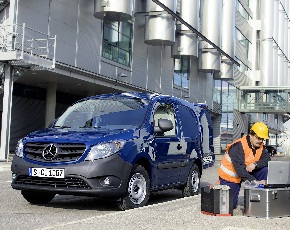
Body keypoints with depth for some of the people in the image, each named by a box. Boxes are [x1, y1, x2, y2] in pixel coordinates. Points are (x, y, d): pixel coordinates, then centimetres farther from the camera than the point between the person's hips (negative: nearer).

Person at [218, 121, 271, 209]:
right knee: (230, 205, -9)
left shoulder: (260, 146, -4)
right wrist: (254, 181, -44)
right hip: (229, 176, -6)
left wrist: (255, 164, -34)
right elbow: (239, 168, -35)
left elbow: (267, 160, -13)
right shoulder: (239, 146, -27)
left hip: (247, 172, 6)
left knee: (265, 169, -17)